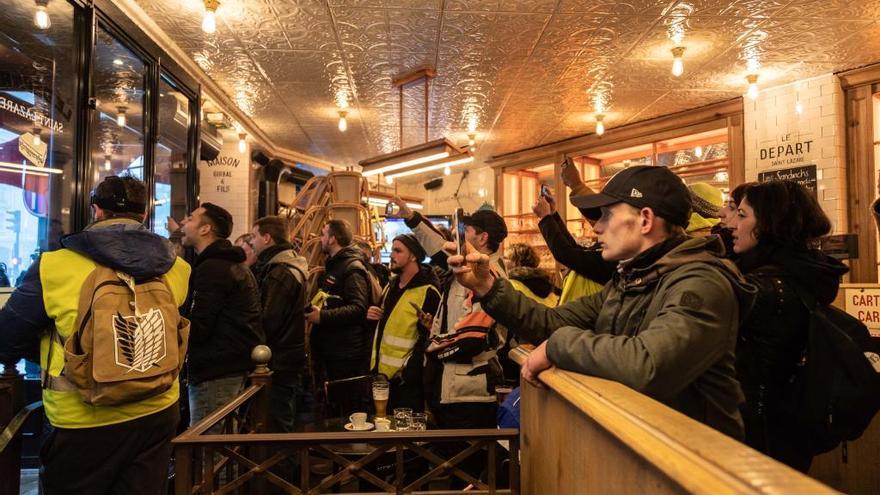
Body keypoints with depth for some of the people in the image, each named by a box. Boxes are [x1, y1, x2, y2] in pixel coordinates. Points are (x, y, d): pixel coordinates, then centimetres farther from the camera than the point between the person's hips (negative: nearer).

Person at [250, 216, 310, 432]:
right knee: (286, 423, 21)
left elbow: (267, 321, -22)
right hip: (290, 358, 10)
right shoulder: (292, 266, 11)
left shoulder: (279, 273, -20)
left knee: (276, 425, 1)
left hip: (278, 363, -10)